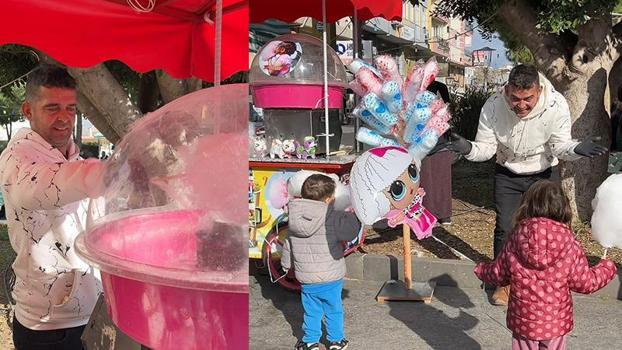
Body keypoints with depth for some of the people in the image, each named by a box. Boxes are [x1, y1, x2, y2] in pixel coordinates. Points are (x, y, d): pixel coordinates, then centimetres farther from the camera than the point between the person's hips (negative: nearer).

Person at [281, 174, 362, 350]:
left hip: (306, 279, 3)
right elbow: (351, 230, -18)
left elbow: (288, 246, 8)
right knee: (334, 311, 16)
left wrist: (287, 265, 24)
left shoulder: (295, 220, -2)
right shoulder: (332, 218, -19)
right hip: (331, 277, -3)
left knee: (311, 312, 18)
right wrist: (354, 215, 0)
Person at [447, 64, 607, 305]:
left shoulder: (557, 106, -26)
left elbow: (560, 146, -15)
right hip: (507, 174, 0)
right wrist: (468, 148, -39)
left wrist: (576, 149, -38)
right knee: (504, 228, 1)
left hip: (544, 173, 0)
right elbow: (486, 147, -17)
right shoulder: (493, 107, -26)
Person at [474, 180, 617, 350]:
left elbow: (499, 274, 0)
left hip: (523, 321, 1)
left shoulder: (515, 240, -11)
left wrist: (481, 269, 22)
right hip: (556, 323, -1)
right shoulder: (570, 245, -15)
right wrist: (607, 267, 13)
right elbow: (584, 282, -6)